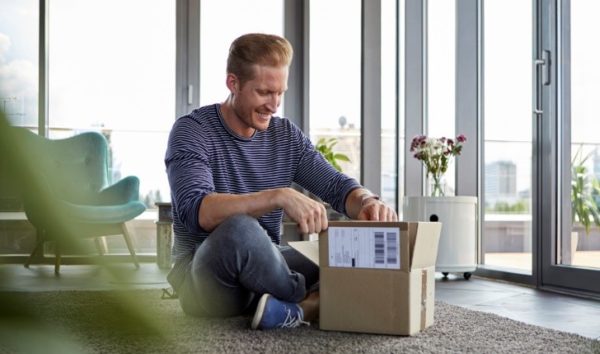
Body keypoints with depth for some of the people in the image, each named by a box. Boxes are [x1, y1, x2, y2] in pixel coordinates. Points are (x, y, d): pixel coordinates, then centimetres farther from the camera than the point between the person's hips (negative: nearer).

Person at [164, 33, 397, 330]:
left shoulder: (286, 136, 8)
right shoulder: (191, 132, -10)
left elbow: (338, 186, 4)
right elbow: (196, 212, -26)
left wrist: (368, 202, -22)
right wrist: (280, 196, -39)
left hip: (264, 266, 5)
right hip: (204, 277, -5)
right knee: (240, 229, -39)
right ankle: (316, 302, -17)